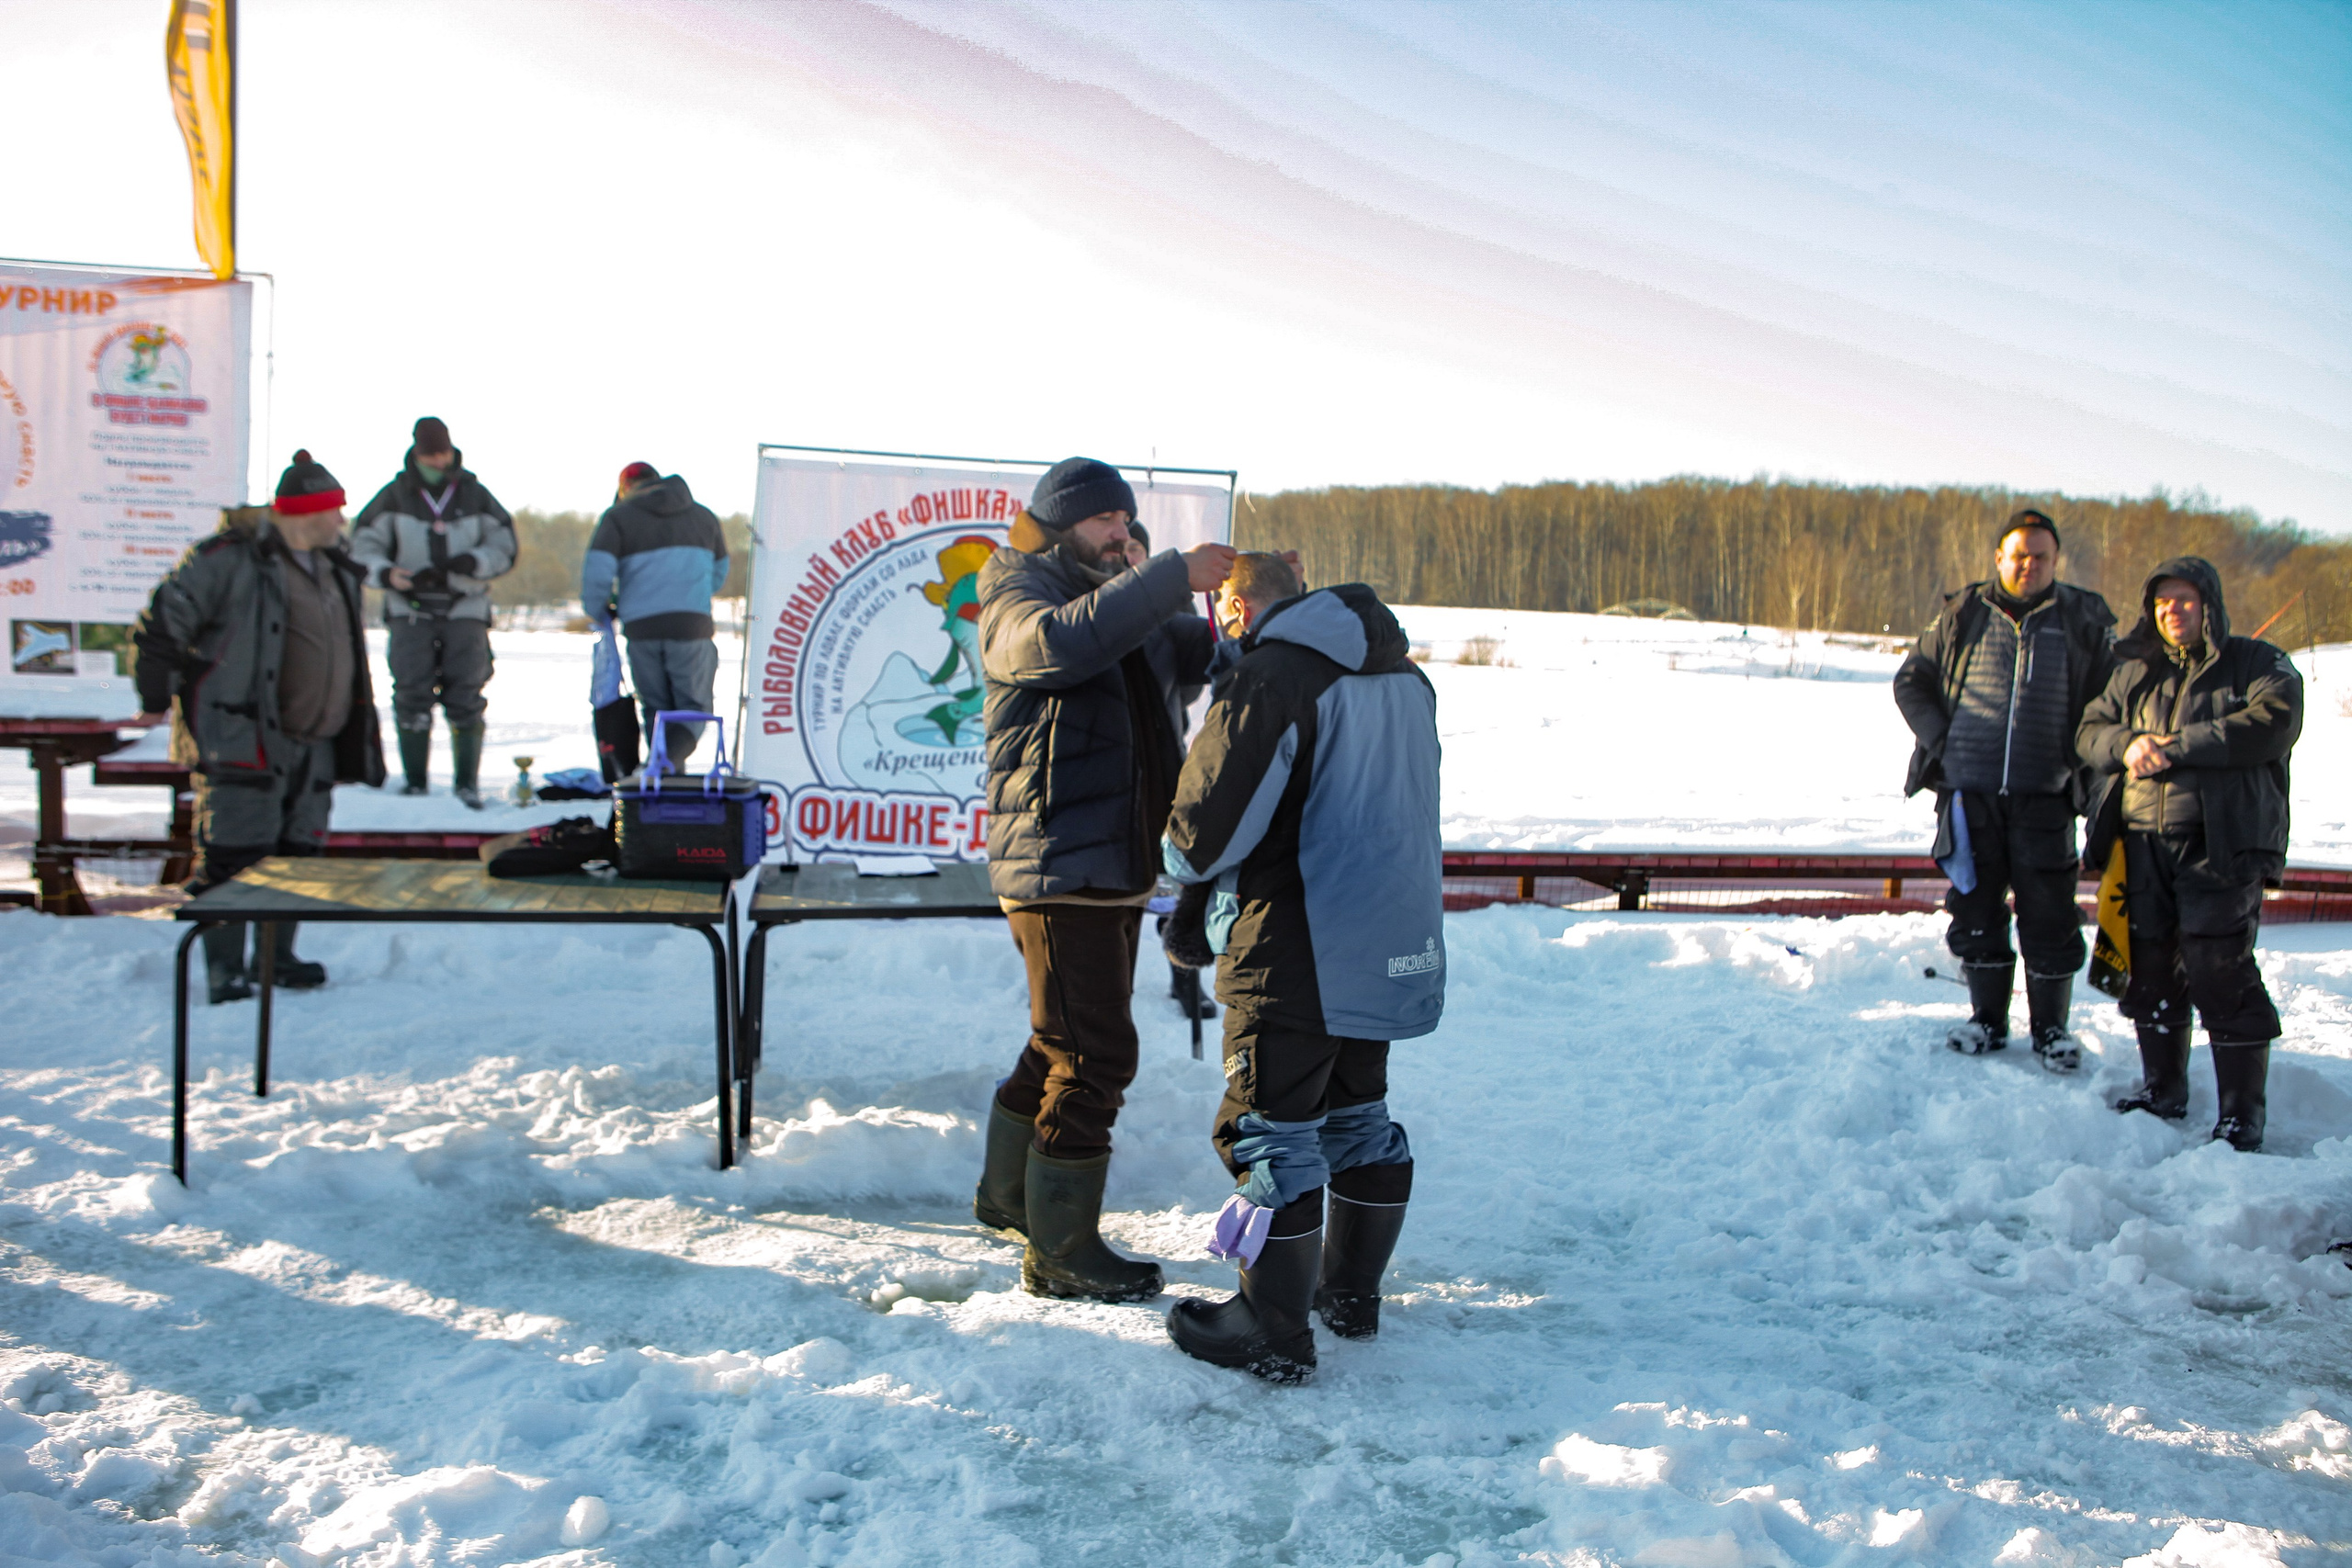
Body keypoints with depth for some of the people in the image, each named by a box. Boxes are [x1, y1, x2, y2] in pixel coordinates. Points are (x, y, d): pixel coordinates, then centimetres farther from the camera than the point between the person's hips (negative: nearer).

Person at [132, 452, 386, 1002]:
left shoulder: (336, 570, 15)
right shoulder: (231, 559, -11)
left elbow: (346, 652, 25)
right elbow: (161, 623, -9)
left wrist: (358, 729, 24)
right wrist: (158, 697, -7)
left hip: (314, 745, 8)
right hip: (243, 739, -8)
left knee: (298, 851, 12)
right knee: (232, 854, -5)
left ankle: (277, 956, 23)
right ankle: (224, 967, 4)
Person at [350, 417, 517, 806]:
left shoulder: (475, 495, 8)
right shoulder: (394, 496, 4)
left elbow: (504, 547, 10)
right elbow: (364, 547, 5)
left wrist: (472, 562, -11)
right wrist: (386, 574, -16)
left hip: (465, 610, 1)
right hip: (410, 610, 0)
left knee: (465, 697, -4)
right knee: (411, 695, -6)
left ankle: (467, 783, 5)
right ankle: (413, 781, 4)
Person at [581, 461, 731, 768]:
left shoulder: (618, 517, 5)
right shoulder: (704, 516, 16)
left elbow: (596, 572, -8)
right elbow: (718, 575, 23)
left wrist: (597, 611, 9)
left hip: (641, 628, 0)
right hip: (691, 626, 0)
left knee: (657, 709, 14)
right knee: (694, 708, 5)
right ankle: (667, 763, -21)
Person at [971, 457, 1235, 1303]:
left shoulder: (1133, 604, 18)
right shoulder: (1017, 594, -7)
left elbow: (1211, 654, 9)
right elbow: (1058, 642, -30)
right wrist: (1173, 574, -33)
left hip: (1119, 866, 9)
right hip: (1057, 866, -9)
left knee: (1064, 1043, 19)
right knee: (1096, 1055, -9)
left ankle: (1008, 1193, 36)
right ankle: (1061, 1251, 2)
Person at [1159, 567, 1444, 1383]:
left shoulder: (1270, 677, -17)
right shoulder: (1404, 676, 11)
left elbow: (1205, 827, -18)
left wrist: (1185, 858, 4)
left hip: (1295, 955, -9)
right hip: (1391, 943, 9)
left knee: (1271, 1131, 0)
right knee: (1357, 1111, 20)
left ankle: (1274, 1331, 7)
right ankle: (1352, 1292, 31)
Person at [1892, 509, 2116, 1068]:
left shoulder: (2085, 620, 6)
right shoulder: (1961, 614, 8)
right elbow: (1911, 682, 13)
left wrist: (2080, 757, -1)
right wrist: (1940, 741, 1)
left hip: (2044, 795, -1)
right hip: (1969, 790, 1)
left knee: (2050, 916, -1)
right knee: (1976, 909, 7)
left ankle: (2051, 1028, 14)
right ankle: (1987, 1020, 21)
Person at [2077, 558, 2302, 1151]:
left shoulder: (2257, 664, 2)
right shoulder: (2135, 673, 18)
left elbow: (2273, 722, -15)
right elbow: (2091, 730, 11)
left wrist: (2175, 747, -17)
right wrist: (2129, 743, -13)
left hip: (2224, 844, -5)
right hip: (2144, 842, 5)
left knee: (2220, 974, -10)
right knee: (2150, 969, 11)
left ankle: (2243, 1113, -1)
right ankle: (2163, 1090, 26)